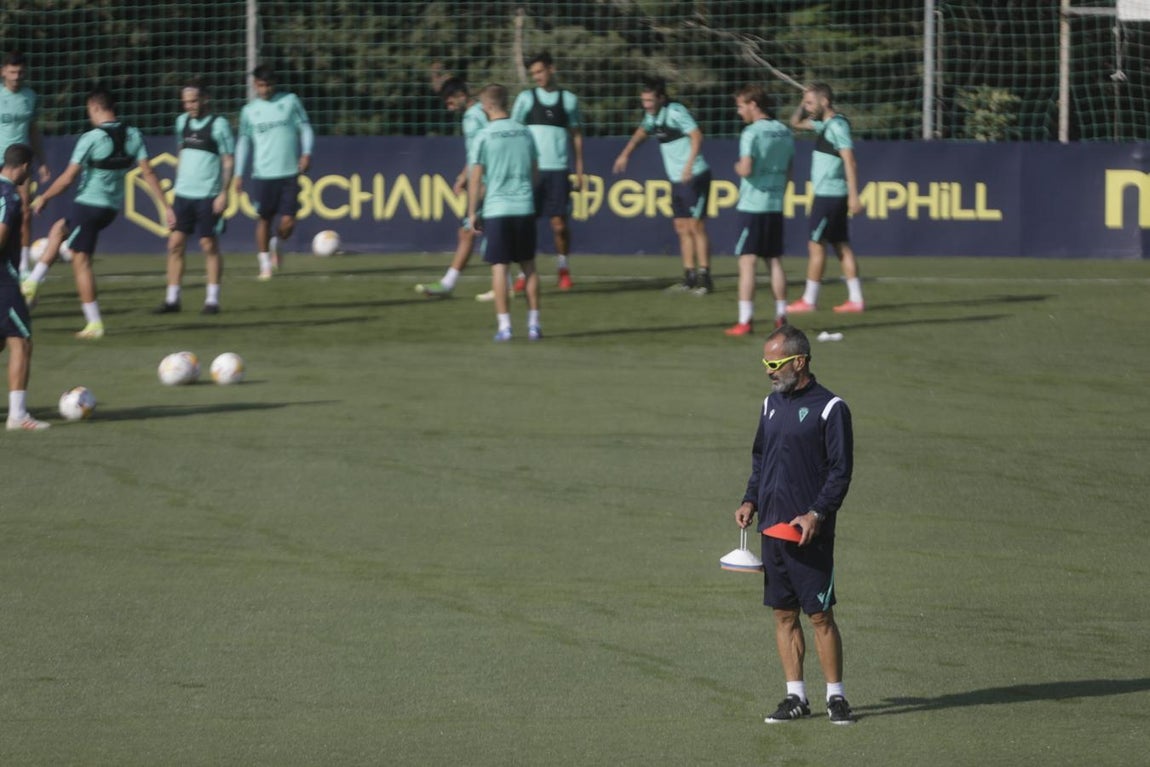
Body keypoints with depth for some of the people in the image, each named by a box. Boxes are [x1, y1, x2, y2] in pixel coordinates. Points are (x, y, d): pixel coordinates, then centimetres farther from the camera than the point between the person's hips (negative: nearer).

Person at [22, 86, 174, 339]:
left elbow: (68, 178, -14)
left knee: (81, 261, 3)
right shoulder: (133, 135, -1)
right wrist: (165, 206, -1)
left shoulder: (91, 138, -17)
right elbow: (147, 172, -4)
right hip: (113, 207, 8)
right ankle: (31, 284, 28)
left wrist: (43, 198, 0)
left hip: (88, 204, -8)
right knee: (59, 228, 28)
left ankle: (94, 323, 2)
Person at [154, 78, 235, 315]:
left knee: (209, 245, 0)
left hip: (208, 196, -5)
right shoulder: (182, 122, 10)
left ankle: (212, 300, 7)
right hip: (183, 194, 5)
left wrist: (223, 193, -13)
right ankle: (172, 299, 6)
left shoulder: (218, 124, -7)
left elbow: (229, 161, -7)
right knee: (175, 244, 1)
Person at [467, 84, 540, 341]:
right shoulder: (524, 133, 6)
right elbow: (534, 172, 13)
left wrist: (472, 212, 2)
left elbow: (476, 178, -6)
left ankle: (504, 325, -3)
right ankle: (533, 323, 10)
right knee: (529, 266, 12)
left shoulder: (485, 136, -6)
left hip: (496, 209, -3)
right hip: (524, 207, 3)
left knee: (499, 267, 1)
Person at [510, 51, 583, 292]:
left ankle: (564, 270, 15)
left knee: (559, 222, -2)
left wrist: (579, 170, 10)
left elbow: (576, 134, 14)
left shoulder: (568, 99, 9)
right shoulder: (526, 98, 7)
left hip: (558, 170, 0)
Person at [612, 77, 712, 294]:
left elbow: (696, 136, -28)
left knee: (696, 226, -8)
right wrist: (625, 154, 37)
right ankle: (690, 278, 11)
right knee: (682, 228, 8)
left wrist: (689, 166, -37)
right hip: (677, 179, 9)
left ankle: (704, 278, -6)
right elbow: (643, 131, 33)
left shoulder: (675, 112, -16)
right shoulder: (653, 115, 11)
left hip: (694, 177, -9)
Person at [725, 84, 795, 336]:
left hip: (752, 205, -7)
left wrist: (738, 166, -1)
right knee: (775, 261, 14)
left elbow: (746, 169, -22)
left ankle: (745, 321, -9)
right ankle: (781, 317, 16)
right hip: (776, 206, 7)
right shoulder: (784, 132, 9)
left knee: (747, 262, -5)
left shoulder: (752, 133, -13)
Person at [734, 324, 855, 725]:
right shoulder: (772, 403, 13)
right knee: (783, 613, 8)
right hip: (772, 526, 7)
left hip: (810, 531, -7)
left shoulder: (829, 408, -7)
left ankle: (835, 696, 4)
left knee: (820, 614, -4)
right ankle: (796, 696, 13)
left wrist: (816, 514, -18)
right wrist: (751, 501, 7)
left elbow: (841, 470, -9)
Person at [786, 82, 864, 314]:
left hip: (829, 196, -9)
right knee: (841, 246, 7)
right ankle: (855, 299, 6)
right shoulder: (824, 124, 13)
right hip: (829, 195, 9)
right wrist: (804, 100, 10)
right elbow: (796, 123, 28)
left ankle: (809, 300, 1)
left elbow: (850, 162, -20)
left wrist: (853, 196, -25)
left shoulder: (837, 126, -15)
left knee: (816, 245, -4)